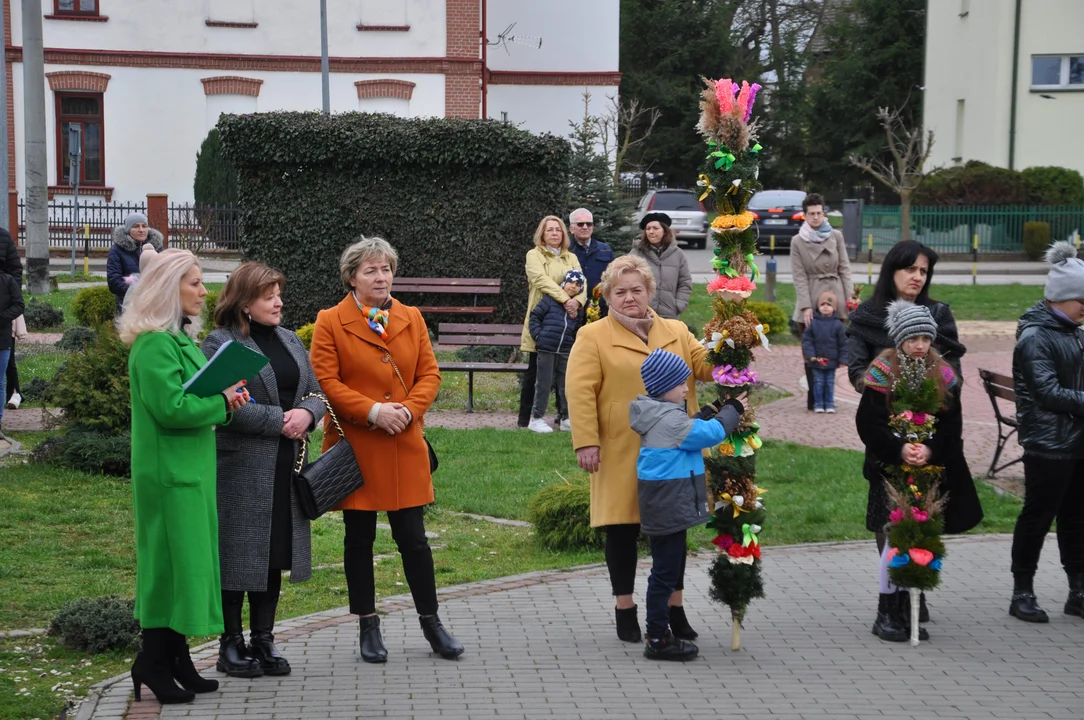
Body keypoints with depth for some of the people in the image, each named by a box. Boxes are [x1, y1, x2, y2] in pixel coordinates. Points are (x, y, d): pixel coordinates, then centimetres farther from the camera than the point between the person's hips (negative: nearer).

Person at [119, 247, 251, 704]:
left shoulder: (180, 338, 14)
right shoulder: (155, 344, -17)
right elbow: (170, 408, -24)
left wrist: (225, 401, 3)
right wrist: (222, 402, -12)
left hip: (189, 468, 10)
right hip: (170, 472, -10)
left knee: (187, 561, 12)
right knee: (173, 562, -5)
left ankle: (175, 661, 19)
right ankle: (155, 663, 4)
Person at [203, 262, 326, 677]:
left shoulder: (290, 341, 15)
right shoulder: (220, 344, -7)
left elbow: (316, 392, 15)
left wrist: (307, 413, -7)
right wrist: (279, 420, -18)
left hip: (286, 467, 7)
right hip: (241, 468, -7)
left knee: (276, 553, 10)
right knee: (239, 554, 0)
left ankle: (263, 640, 20)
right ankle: (231, 644, 11)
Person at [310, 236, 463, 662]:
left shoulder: (412, 319, 10)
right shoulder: (330, 323, -2)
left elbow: (429, 374, 6)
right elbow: (325, 382, -8)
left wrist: (408, 410, -11)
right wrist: (372, 411, -17)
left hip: (405, 447, 2)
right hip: (355, 447, -2)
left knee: (413, 537, 4)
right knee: (359, 539, 7)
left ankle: (431, 623, 17)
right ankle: (368, 627, 19)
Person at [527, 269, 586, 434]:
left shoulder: (579, 308, 12)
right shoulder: (550, 299, -1)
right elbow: (534, 316, 0)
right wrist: (537, 335, -7)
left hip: (566, 352, 5)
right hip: (546, 349, -5)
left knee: (566, 385, 9)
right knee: (544, 384, 1)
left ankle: (566, 419, 18)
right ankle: (536, 418, 9)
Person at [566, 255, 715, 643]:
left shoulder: (676, 332, 14)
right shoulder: (592, 337, 0)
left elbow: (704, 365, 8)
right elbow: (580, 391, -7)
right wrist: (586, 442, -15)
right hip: (621, 454, -3)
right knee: (622, 529, 4)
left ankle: (674, 608, 20)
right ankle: (625, 611, 17)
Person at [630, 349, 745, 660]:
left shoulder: (661, 415, 13)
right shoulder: (670, 420, -19)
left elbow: (690, 431, 23)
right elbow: (712, 433, -15)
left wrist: (710, 413, 12)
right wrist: (732, 411, 0)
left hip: (665, 506, 11)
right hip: (669, 507, -11)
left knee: (667, 569, 17)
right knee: (666, 571, -5)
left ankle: (660, 634, 24)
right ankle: (657, 640, 1)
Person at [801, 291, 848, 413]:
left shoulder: (838, 324, -3)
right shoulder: (813, 323, -4)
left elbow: (843, 343, -1)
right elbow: (806, 340, -3)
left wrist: (843, 359, -4)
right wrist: (810, 355, -12)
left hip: (831, 361, 0)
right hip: (816, 361, 0)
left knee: (830, 383, 8)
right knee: (818, 383, 5)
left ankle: (830, 404, 16)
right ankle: (818, 404, 13)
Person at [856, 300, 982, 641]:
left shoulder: (943, 375, 5)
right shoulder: (882, 373, -6)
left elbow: (952, 425, 2)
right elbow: (869, 424, -9)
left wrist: (930, 448, -16)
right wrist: (899, 449, -22)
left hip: (931, 470, 4)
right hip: (890, 470, -4)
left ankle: (909, 607, 22)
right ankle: (886, 612, 4)